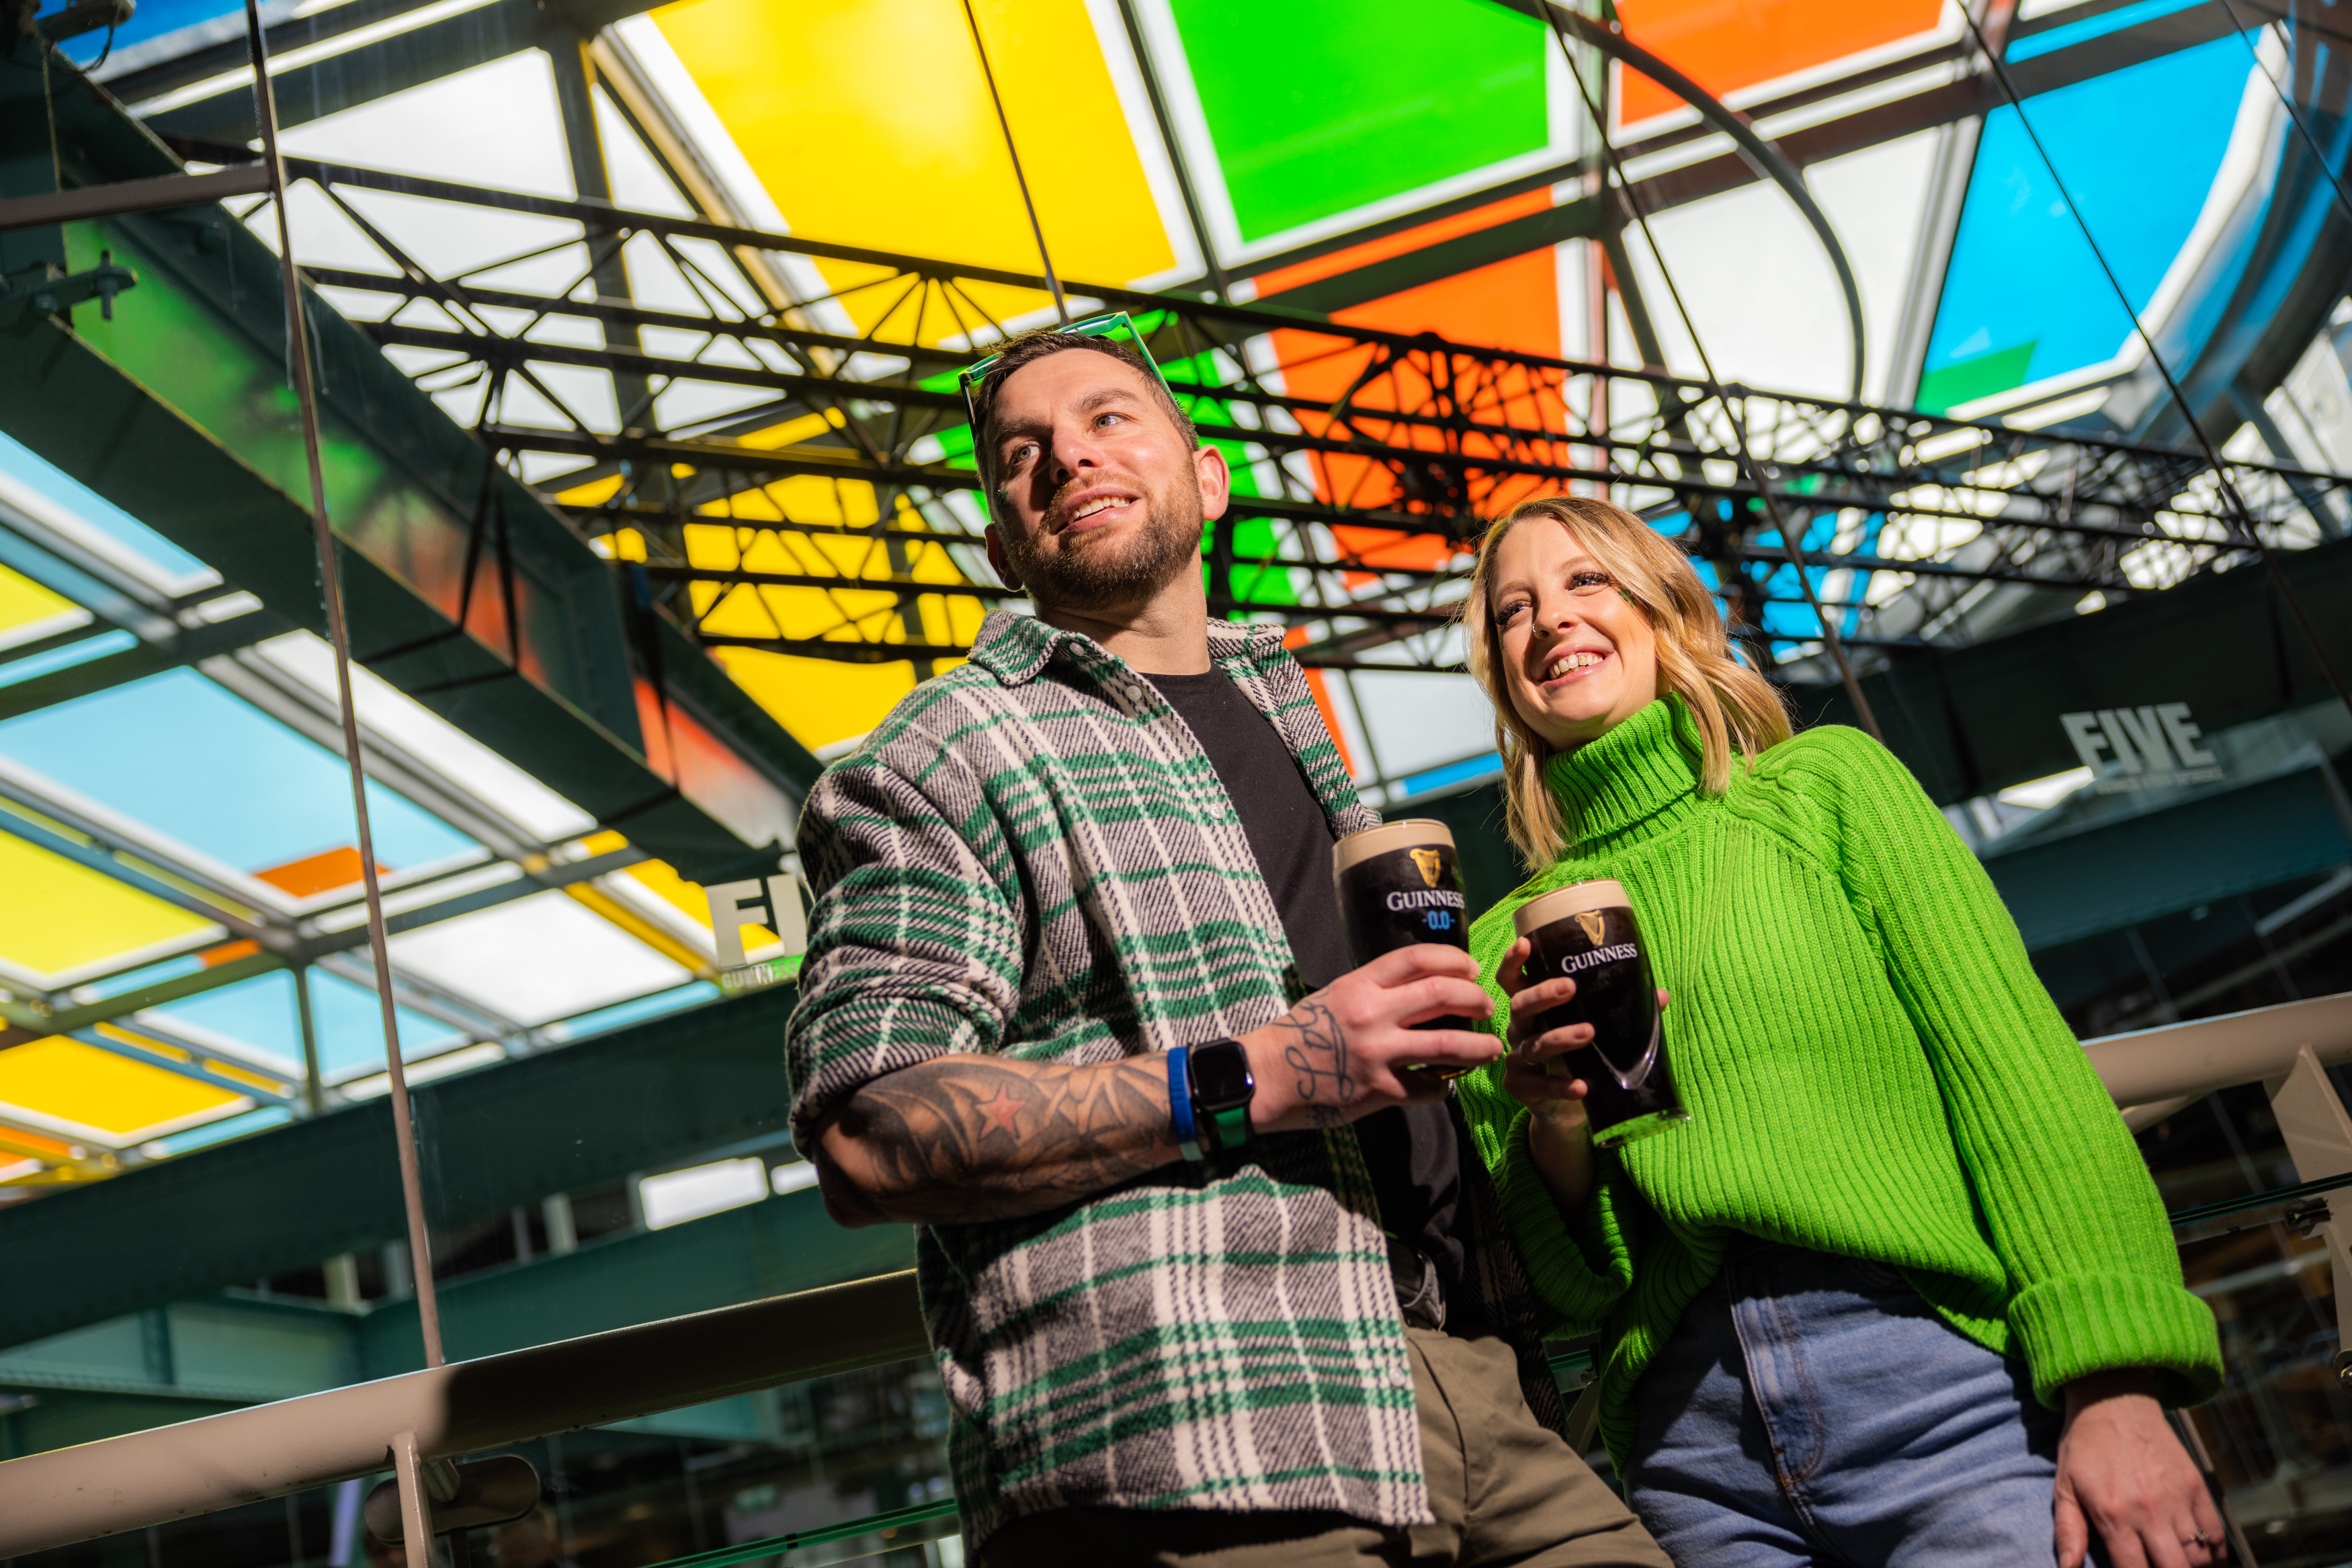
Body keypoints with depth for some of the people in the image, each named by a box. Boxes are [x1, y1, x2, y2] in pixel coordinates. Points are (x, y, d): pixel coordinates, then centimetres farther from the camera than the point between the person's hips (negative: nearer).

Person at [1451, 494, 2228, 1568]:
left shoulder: (1824, 782, 7)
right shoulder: (1505, 943, 11)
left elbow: (2014, 1069, -2)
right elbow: (1559, 1289, 10)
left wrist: (2114, 1383, -13)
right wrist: (1554, 1134, -10)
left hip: (1941, 1382, -2)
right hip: (1693, 1454, 2)